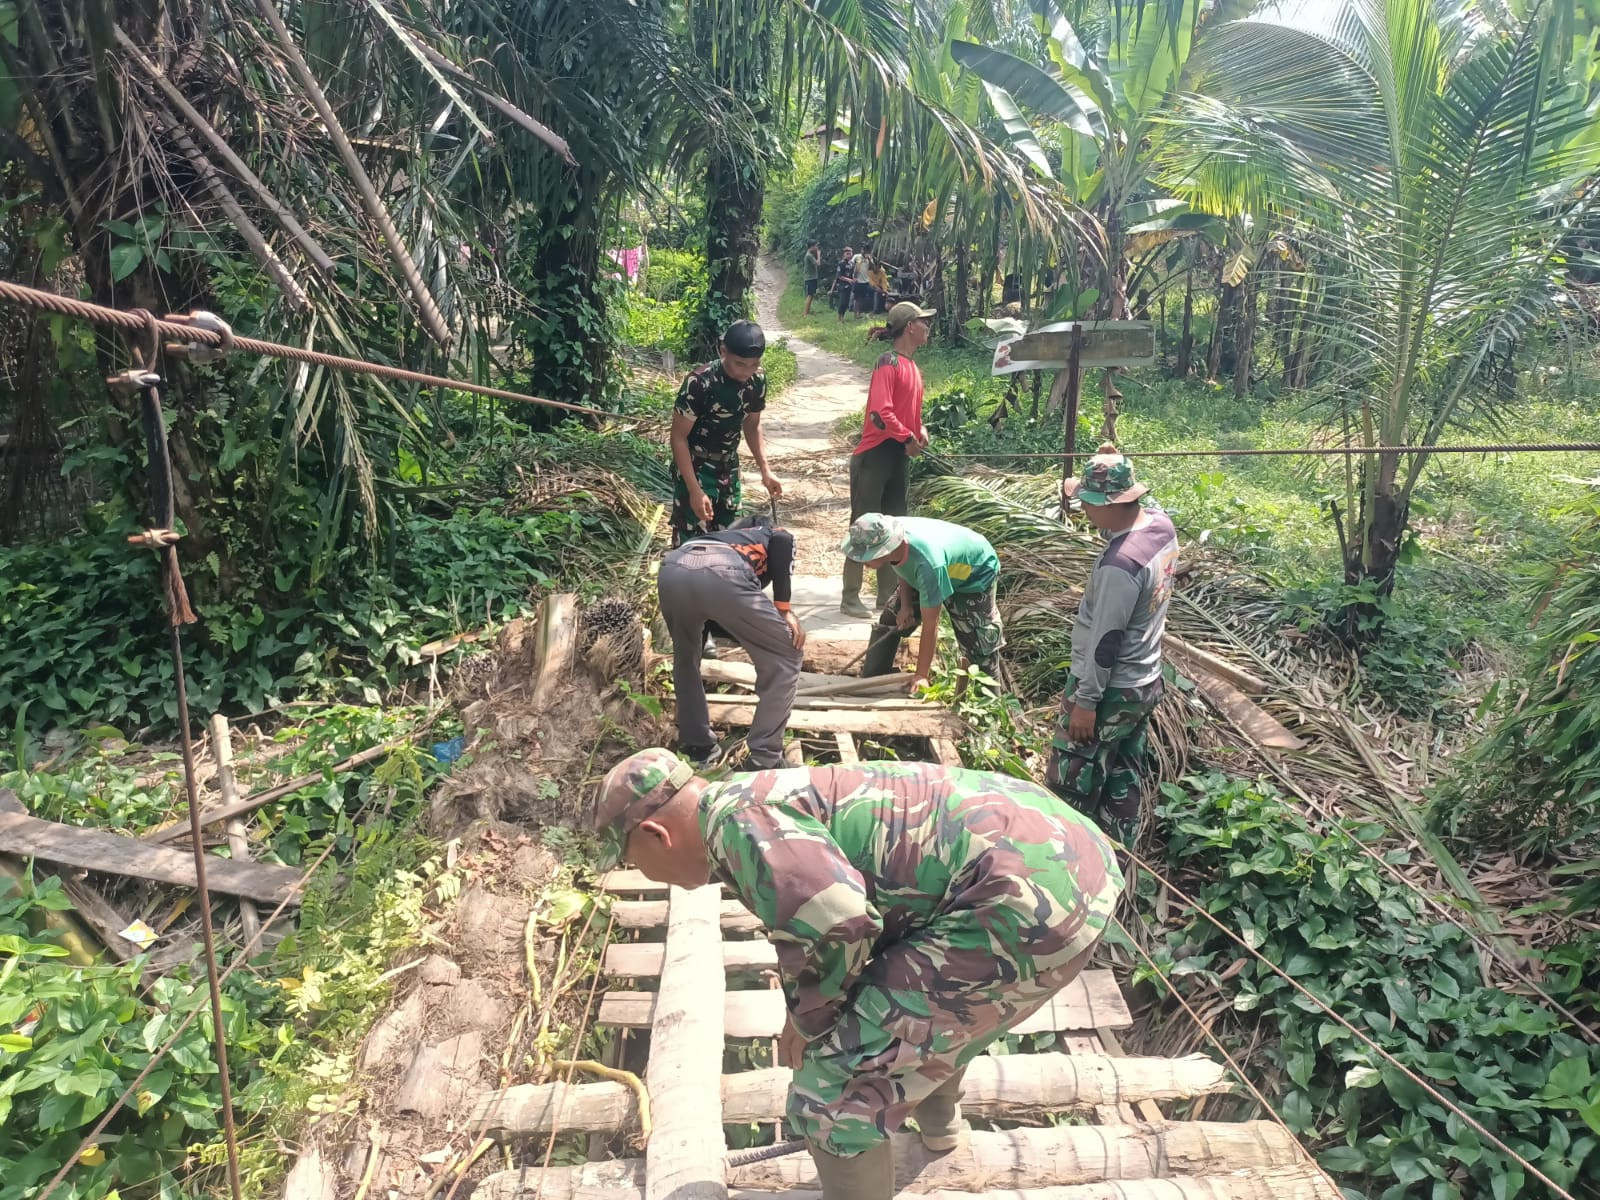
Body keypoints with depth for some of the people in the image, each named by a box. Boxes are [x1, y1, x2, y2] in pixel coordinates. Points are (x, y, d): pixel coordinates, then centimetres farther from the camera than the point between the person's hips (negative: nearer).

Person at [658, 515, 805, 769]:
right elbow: (780, 545, 6)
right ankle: (764, 761, 17)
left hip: (672, 568, 6)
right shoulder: (781, 536, 34)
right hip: (722, 573, -5)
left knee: (685, 657, 35)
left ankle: (697, 749, 37)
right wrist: (784, 611, 8)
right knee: (784, 657, 16)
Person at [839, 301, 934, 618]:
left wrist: (920, 429, 4)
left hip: (900, 456, 9)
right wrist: (908, 437, -16)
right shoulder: (889, 361, -14)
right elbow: (880, 412, -23)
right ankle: (850, 597, 5)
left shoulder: (914, 367, 13)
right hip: (875, 455, -9)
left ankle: (888, 595, 21)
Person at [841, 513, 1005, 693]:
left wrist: (921, 675, -30)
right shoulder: (889, 536, -29)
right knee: (890, 621, 6)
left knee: (981, 643, -13)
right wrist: (905, 605, -13)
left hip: (976, 575, -7)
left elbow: (930, 626, -37)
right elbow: (904, 570, -2)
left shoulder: (927, 563, -48)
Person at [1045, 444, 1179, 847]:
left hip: (1109, 691, -9)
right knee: (1124, 776, 22)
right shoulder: (1161, 523, -6)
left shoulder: (1119, 564, -32)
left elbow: (1106, 640, -25)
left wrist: (1086, 701, -16)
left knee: (1071, 785, 7)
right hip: (1145, 682, 9)